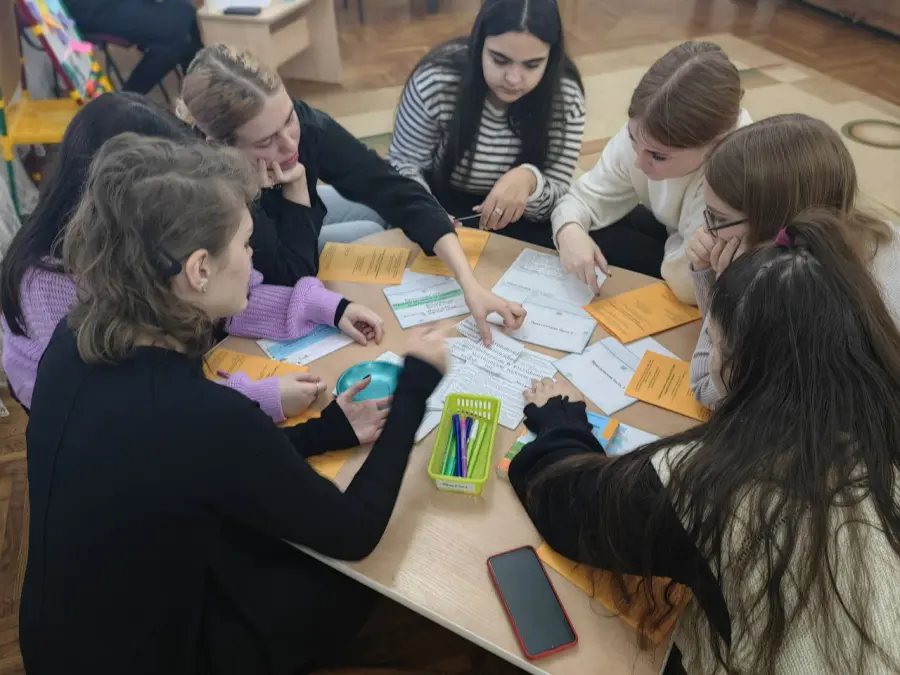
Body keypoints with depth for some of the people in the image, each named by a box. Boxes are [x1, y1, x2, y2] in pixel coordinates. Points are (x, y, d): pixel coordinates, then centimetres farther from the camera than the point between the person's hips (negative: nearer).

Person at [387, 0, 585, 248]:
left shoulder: (566, 98, -17)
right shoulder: (435, 81, -21)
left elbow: (558, 201, -15)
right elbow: (405, 164, -11)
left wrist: (530, 180, -40)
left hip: (513, 223, 2)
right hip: (441, 208, -1)